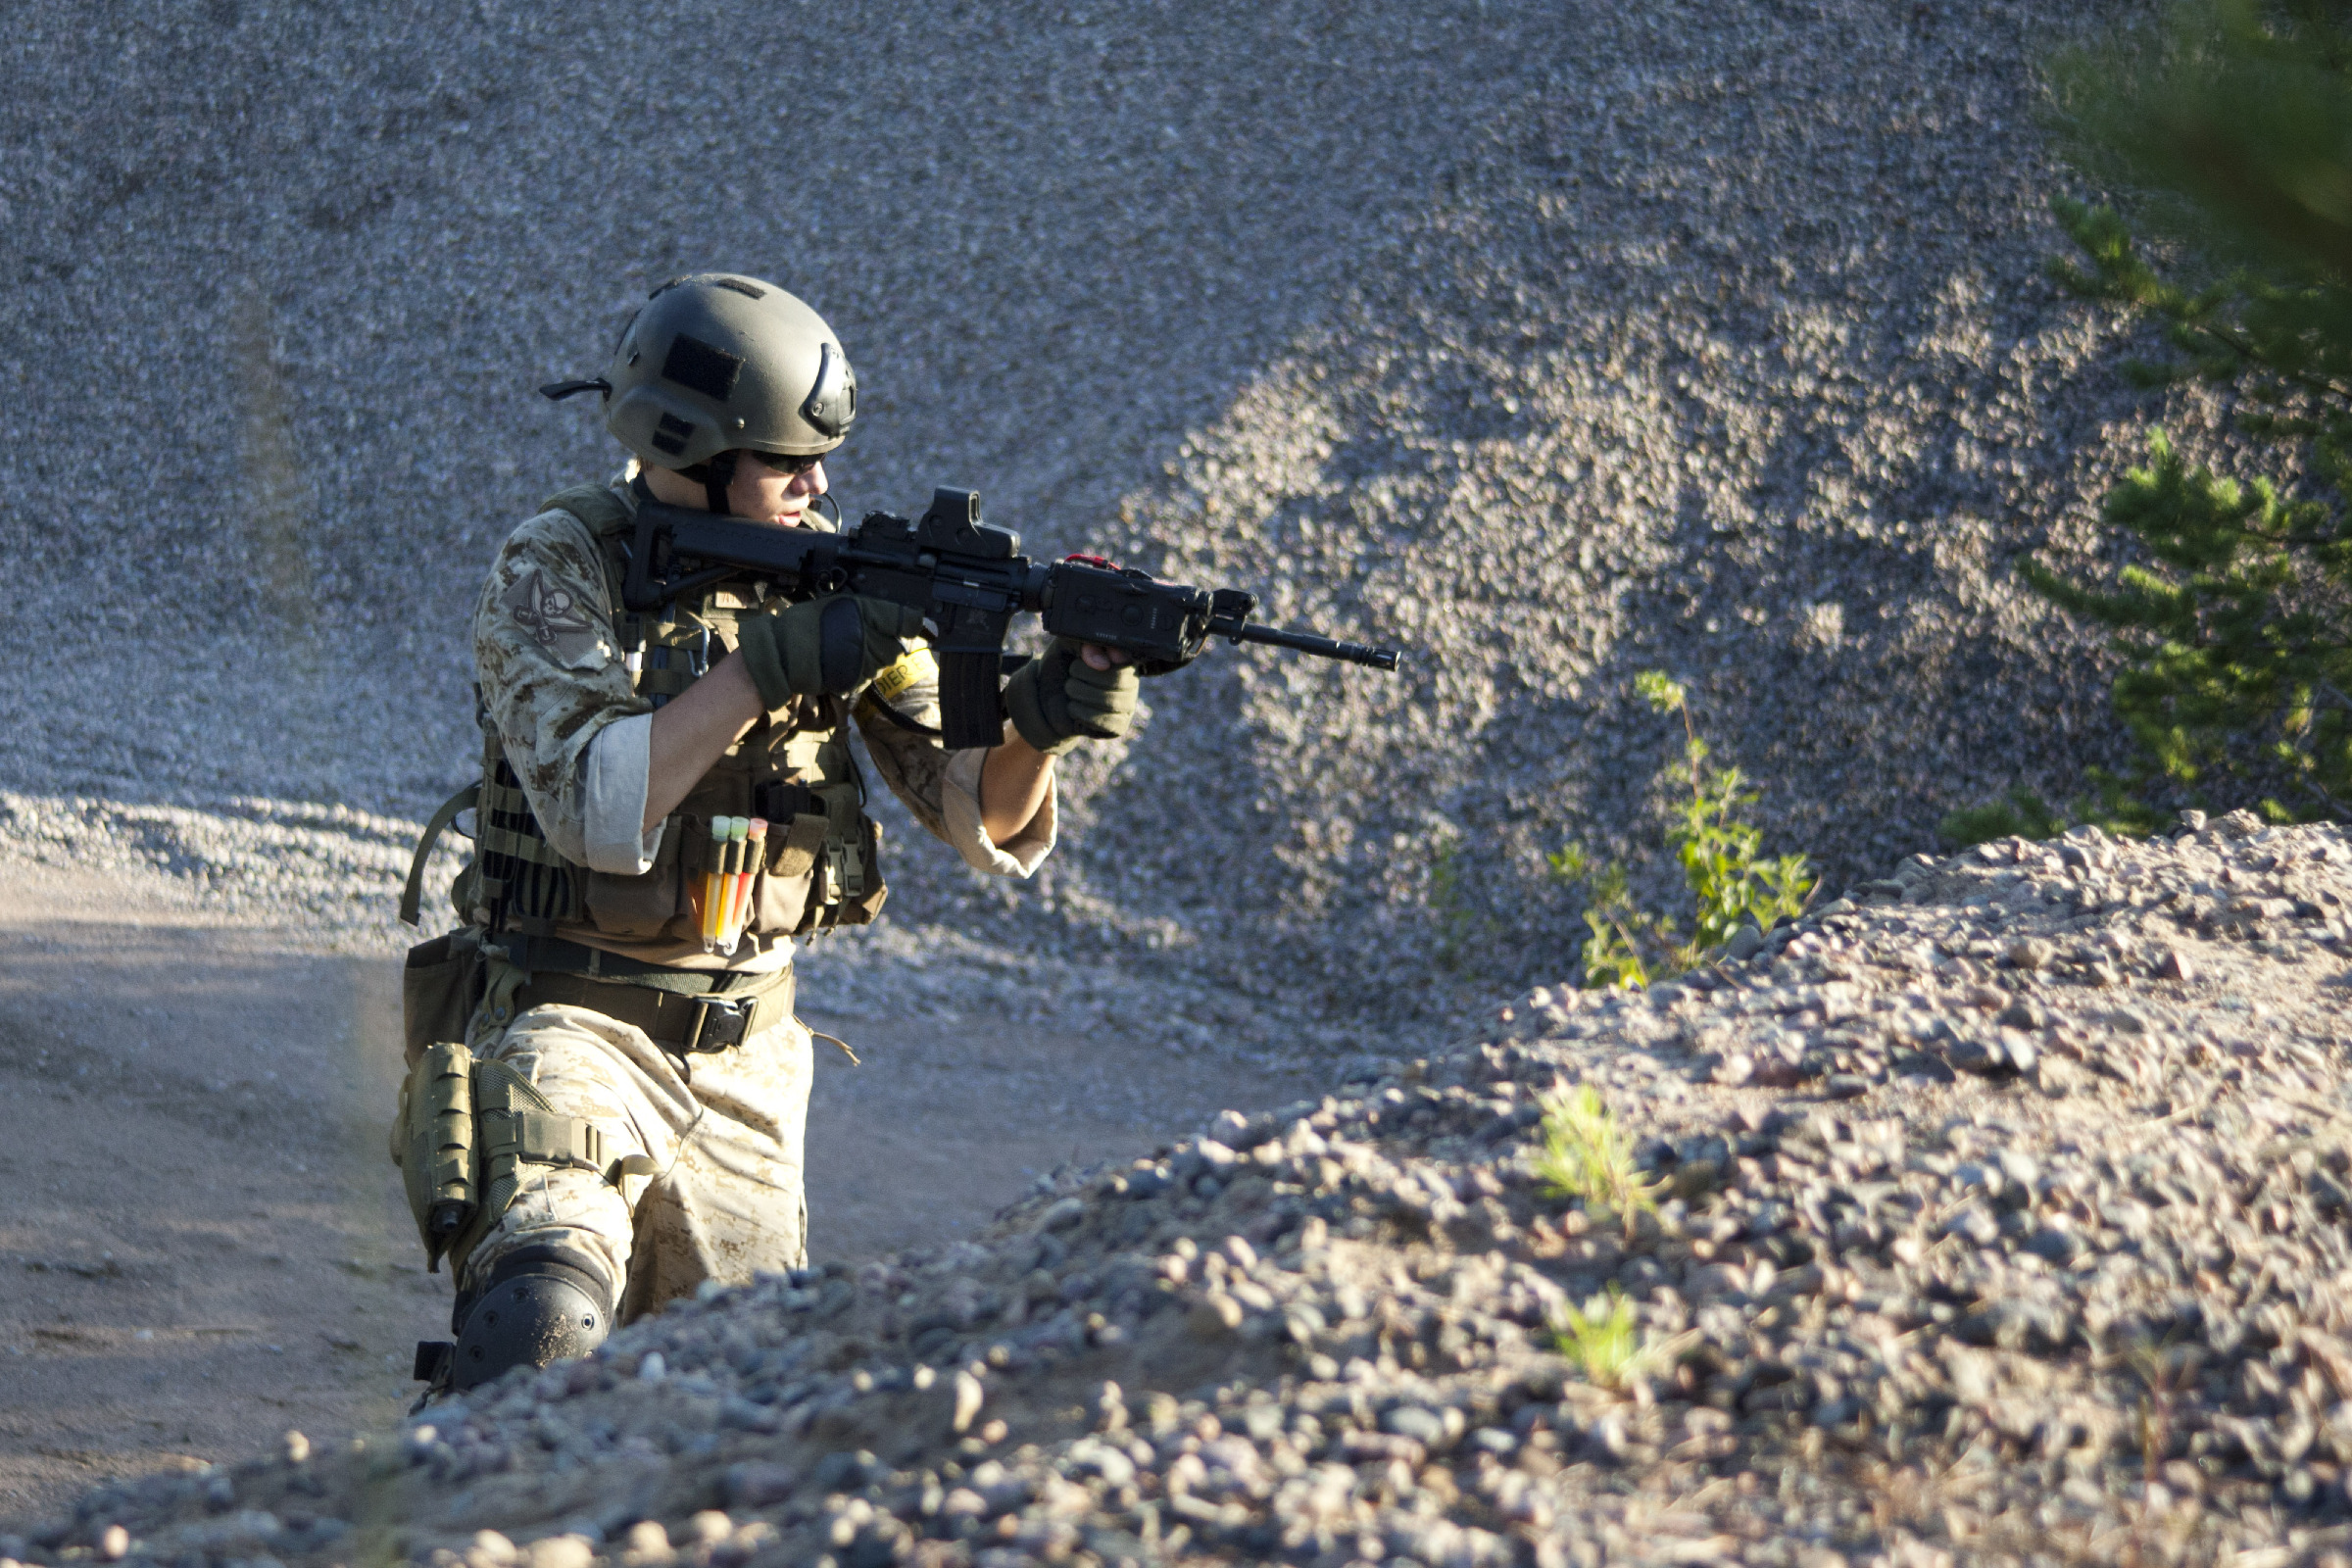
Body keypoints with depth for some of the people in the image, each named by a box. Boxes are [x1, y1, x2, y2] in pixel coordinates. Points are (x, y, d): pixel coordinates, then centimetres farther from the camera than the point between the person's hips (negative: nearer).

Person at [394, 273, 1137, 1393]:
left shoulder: (830, 577, 1)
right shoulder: (556, 569, -11)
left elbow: (980, 821, -2)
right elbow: (595, 807, -25)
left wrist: (1035, 726, -24)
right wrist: (772, 664, -29)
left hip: (746, 1059, 5)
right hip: (571, 1034, -5)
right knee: (542, 1331, -27)